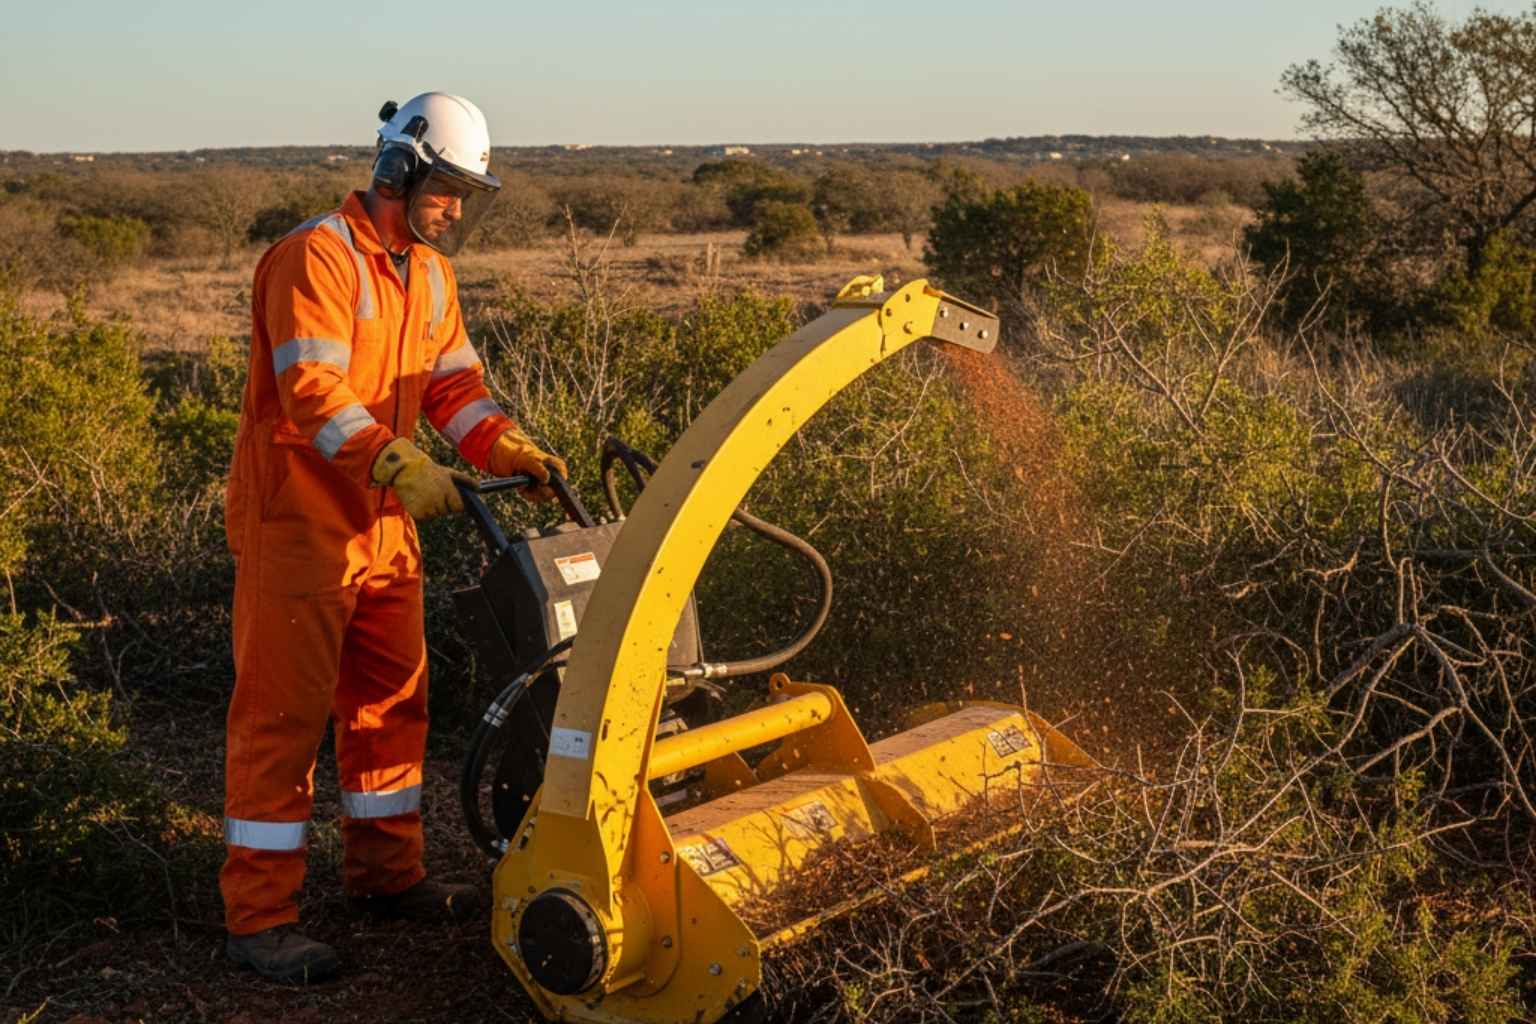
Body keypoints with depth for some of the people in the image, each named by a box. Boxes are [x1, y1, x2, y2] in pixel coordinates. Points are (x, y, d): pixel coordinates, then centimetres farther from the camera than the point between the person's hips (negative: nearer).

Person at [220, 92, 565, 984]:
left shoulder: (429, 273, 13)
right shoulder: (318, 258, -16)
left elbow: (453, 381, 9)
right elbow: (314, 391, -26)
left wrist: (509, 446, -9)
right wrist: (400, 465, -38)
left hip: (384, 523, 9)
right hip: (299, 519, -9)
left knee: (392, 699, 14)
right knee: (286, 710, -5)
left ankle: (387, 873, 28)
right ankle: (260, 916, 2)